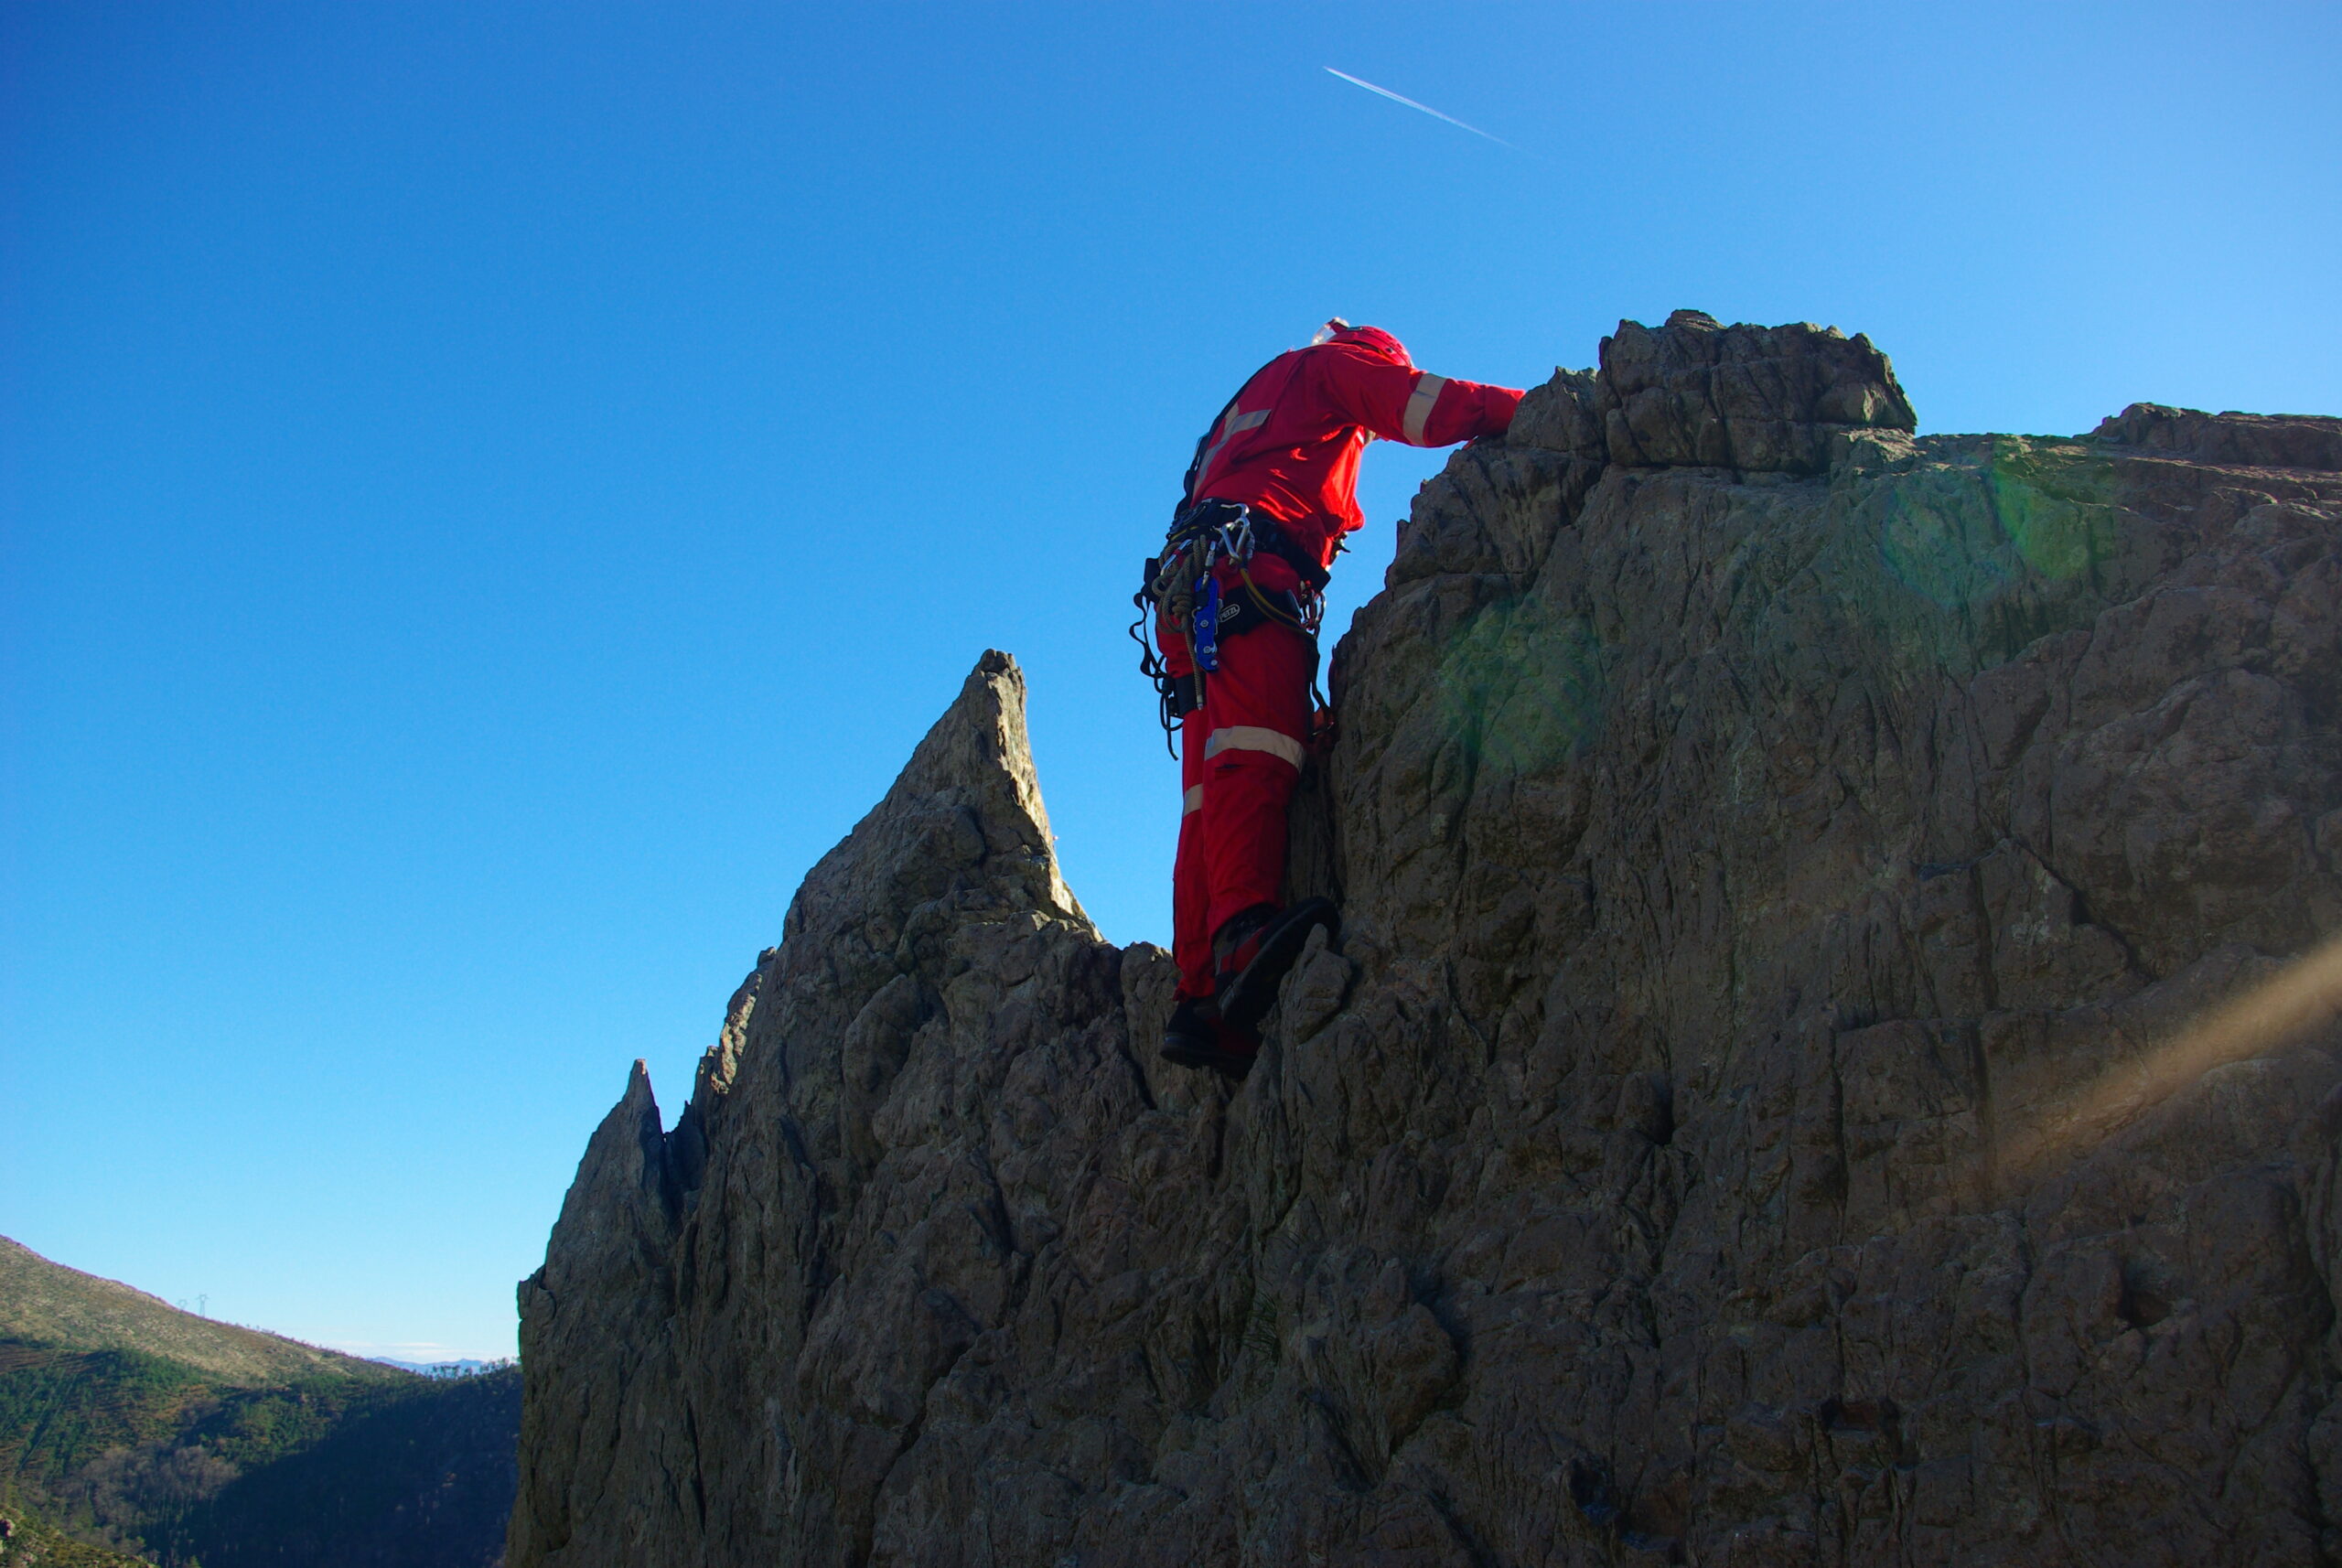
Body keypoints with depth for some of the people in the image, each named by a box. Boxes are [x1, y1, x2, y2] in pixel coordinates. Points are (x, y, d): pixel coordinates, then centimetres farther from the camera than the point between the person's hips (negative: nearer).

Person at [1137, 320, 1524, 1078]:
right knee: (1259, 751, -28)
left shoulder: (1260, 402, 41)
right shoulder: (1329, 364, 21)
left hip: (1195, 594, 8)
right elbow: (1438, 405, 11)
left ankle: (1203, 1002, -18)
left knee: (1216, 793, -7)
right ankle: (1245, 930, -50)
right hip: (1247, 570, -8)